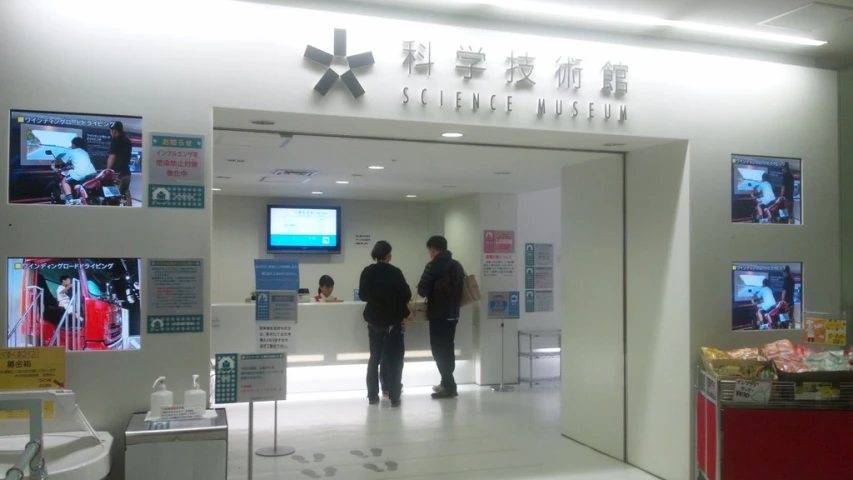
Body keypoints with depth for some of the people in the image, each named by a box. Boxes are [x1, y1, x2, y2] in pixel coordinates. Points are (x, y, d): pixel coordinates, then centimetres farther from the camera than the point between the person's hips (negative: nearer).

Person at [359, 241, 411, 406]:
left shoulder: (367, 272, -2)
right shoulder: (394, 272, -14)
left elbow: (362, 296, 7)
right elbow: (406, 295, -10)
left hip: (374, 320, 4)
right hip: (393, 320, -4)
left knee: (374, 358, 15)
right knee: (394, 359, 4)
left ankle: (372, 395, 16)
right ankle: (394, 397, 2)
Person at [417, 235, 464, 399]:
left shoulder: (433, 265, -11)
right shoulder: (457, 265, 10)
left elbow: (422, 290, -11)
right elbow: (461, 288, 15)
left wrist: (429, 291, 10)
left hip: (438, 314, -7)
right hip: (453, 313, 7)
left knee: (439, 350, -2)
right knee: (448, 348, 16)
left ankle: (449, 386, -4)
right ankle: (447, 383, 23)